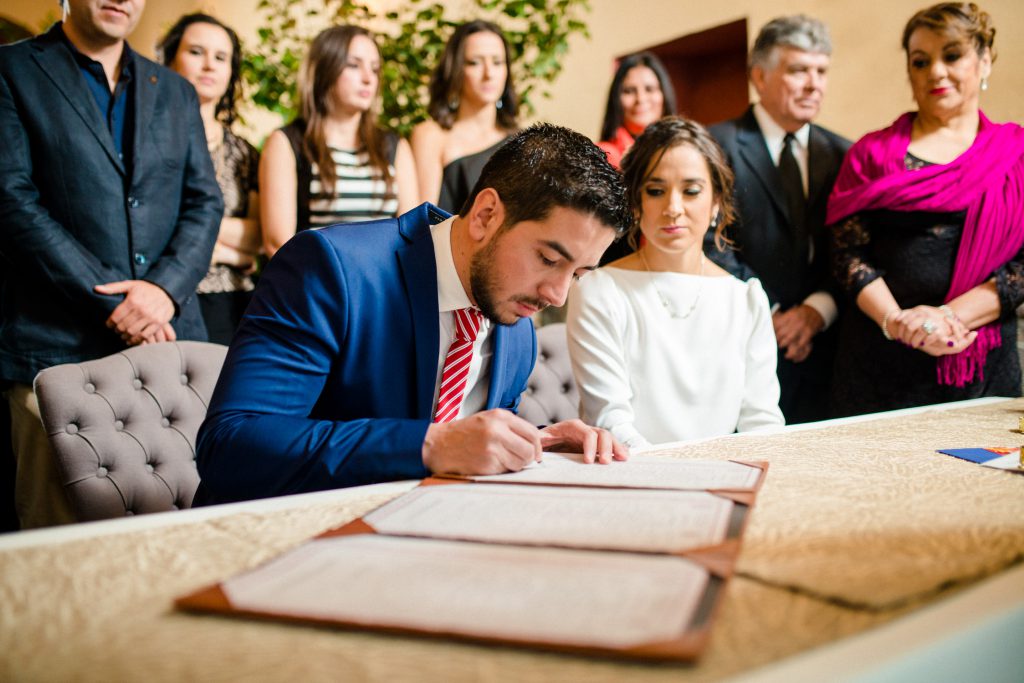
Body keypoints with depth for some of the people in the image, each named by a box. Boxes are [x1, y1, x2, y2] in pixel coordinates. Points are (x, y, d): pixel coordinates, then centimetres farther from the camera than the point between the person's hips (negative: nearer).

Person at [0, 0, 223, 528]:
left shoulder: (175, 92, 19)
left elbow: (204, 201, 11)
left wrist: (166, 288, -7)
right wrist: (112, 306, -12)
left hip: (171, 338, 4)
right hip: (60, 345, -3)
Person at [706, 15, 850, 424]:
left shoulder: (842, 155, 12)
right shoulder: (717, 146, -2)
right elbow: (714, 249, -8)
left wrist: (817, 309, -9)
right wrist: (769, 317, -12)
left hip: (822, 349, 4)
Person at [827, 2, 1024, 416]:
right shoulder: (873, 153, 7)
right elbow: (849, 254, -2)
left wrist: (950, 315, -16)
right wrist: (897, 321, -17)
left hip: (983, 363, 1)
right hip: (882, 359, 0)